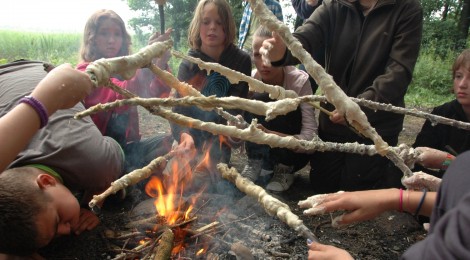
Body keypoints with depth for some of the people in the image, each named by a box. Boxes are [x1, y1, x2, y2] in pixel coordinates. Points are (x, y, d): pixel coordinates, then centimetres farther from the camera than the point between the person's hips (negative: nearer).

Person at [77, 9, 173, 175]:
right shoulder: (86, 72, -9)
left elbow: (154, 94, -9)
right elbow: (121, 95, -29)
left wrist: (161, 66, -28)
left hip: (125, 146, 6)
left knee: (173, 143, -13)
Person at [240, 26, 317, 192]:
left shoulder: (300, 80, -21)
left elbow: (310, 135, -27)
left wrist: (278, 137, -44)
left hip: (294, 151, -1)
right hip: (263, 150, 2)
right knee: (257, 101, -24)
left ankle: (285, 169, -11)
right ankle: (255, 164, -9)